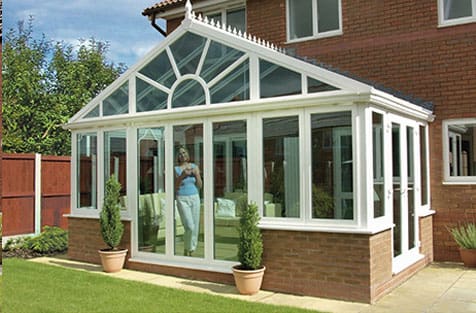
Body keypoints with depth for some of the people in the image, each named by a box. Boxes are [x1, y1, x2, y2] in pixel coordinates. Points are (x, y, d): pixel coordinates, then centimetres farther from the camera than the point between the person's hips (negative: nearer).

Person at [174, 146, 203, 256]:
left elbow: (200, 185, 7)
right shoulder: (176, 169, -2)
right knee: (189, 227, -13)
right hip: (182, 199, -4)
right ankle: (186, 250, 8)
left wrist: (196, 175, -9)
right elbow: (174, 187, -7)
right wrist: (182, 176, -18)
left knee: (195, 227, 5)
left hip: (195, 198, 4)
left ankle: (191, 249, 20)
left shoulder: (194, 167, 7)